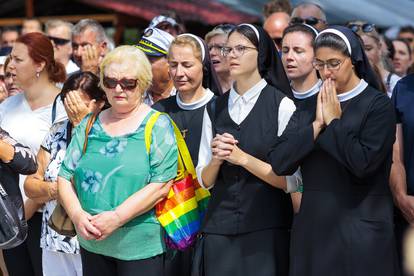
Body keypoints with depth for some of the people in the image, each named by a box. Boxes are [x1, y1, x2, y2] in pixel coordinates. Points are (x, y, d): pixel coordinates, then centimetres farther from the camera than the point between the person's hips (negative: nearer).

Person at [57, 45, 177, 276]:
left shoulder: (158, 126, -4)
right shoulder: (90, 125, 10)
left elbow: (162, 185, -13)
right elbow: (65, 177, 8)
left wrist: (117, 217, -19)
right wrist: (77, 215, -11)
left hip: (141, 247, -4)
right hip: (92, 244, 4)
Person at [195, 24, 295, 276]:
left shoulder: (282, 106, -6)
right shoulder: (215, 109, 10)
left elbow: (290, 180, -11)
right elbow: (204, 180, 9)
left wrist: (242, 158, -18)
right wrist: (217, 160, -11)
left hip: (267, 229, -4)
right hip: (219, 227, 4)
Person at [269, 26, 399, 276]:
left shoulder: (378, 105, -4)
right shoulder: (308, 108, 9)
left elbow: (364, 163, -18)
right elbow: (279, 163, -2)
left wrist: (333, 122, -10)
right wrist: (317, 124, -8)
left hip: (360, 229, -4)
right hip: (313, 226, 4)